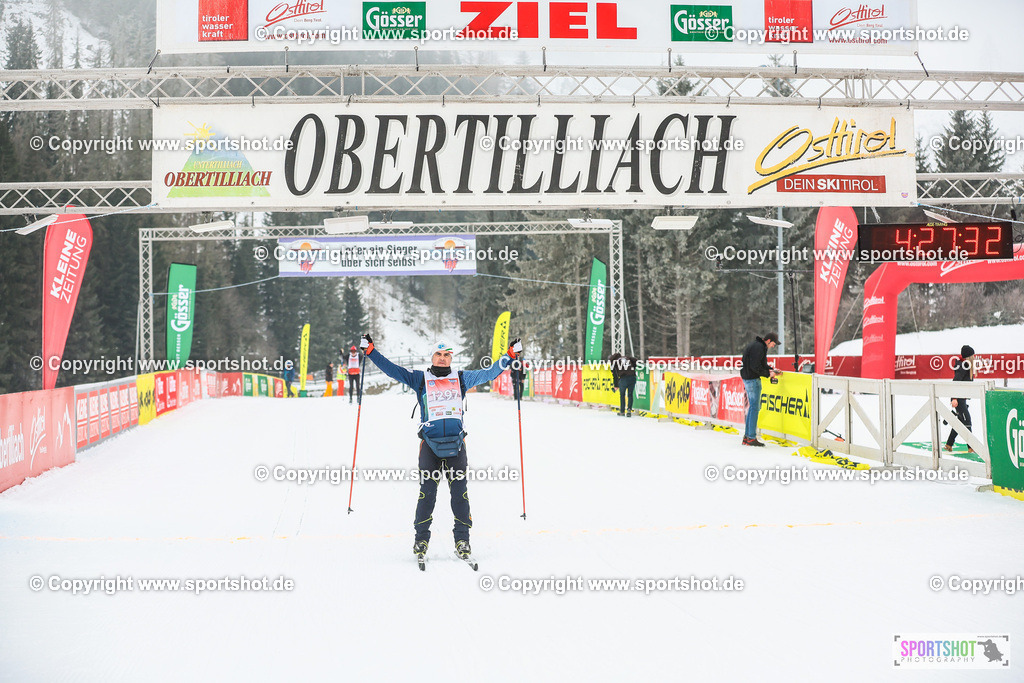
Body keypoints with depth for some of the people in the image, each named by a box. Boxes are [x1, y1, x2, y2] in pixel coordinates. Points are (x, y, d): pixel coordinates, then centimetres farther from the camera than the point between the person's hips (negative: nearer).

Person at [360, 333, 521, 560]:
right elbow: (392, 369, 7)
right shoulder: (420, 379, 11)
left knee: (459, 491, -2)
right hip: (430, 442, -1)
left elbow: (488, 373, 17)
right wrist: (370, 351, 0)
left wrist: (511, 356, 11)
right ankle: (421, 539, 4)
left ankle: (462, 539, 5)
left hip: (456, 443, 1)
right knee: (427, 492, -5)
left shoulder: (461, 379, 15)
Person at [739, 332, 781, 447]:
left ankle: (747, 436, 17)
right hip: (753, 380, -11)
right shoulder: (758, 347, -17)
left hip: (747, 379, 11)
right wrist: (768, 374, -14)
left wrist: (770, 370, 11)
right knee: (754, 407, -7)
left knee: (752, 407, 14)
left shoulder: (757, 345, 17)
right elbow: (755, 366, -22)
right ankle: (751, 438, -6)